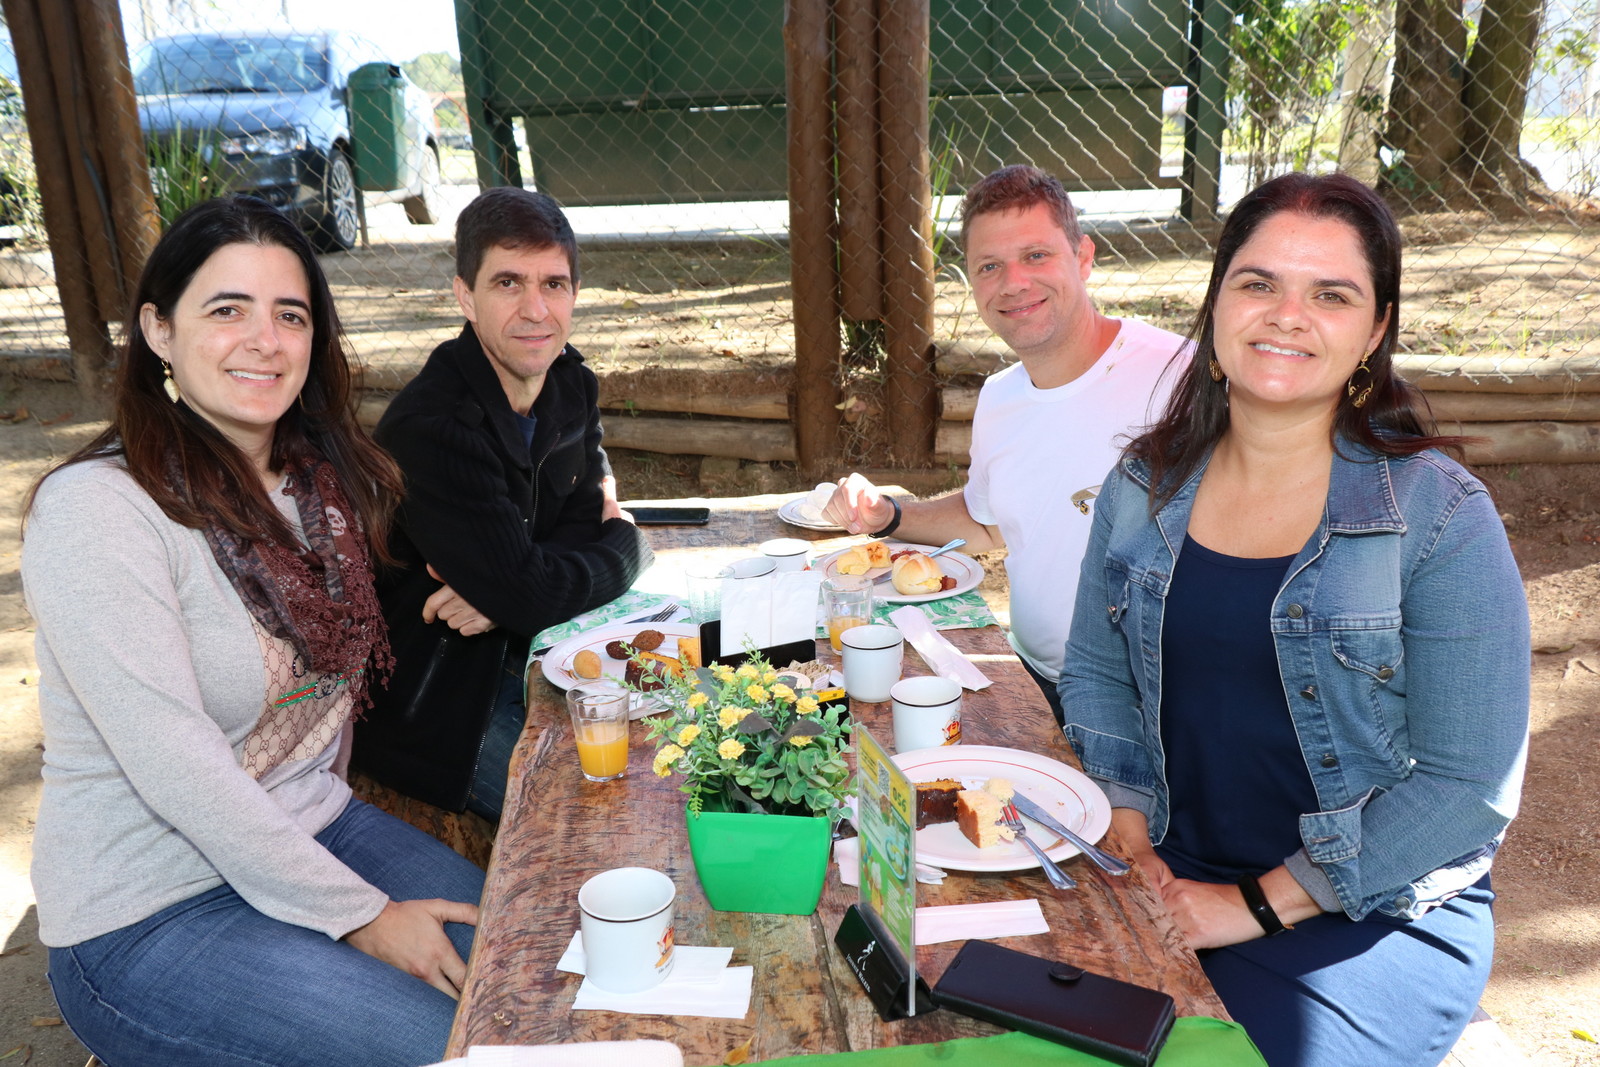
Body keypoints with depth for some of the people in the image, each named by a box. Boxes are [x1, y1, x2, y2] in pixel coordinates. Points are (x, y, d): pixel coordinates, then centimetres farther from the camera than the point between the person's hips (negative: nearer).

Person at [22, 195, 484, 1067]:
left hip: (313, 832, 6)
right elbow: (176, 765, -24)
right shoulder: (94, 510, -21)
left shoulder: (319, 479, 1)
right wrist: (358, 914, -20)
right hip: (149, 920, -6)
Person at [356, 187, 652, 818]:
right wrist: (627, 543, -10)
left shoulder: (570, 385, 1)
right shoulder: (431, 428, -26)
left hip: (520, 657, 7)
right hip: (428, 704, -7)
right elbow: (531, 593, -29)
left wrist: (502, 593, -20)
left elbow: (588, 525, 0)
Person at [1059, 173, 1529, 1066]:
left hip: (1379, 915, -3)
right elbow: (1096, 672, 7)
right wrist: (1127, 832, -8)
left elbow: (1470, 784, -13)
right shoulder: (1146, 488, 0)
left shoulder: (1441, 517, -13)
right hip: (1170, 877, 3)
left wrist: (1260, 905, -15)